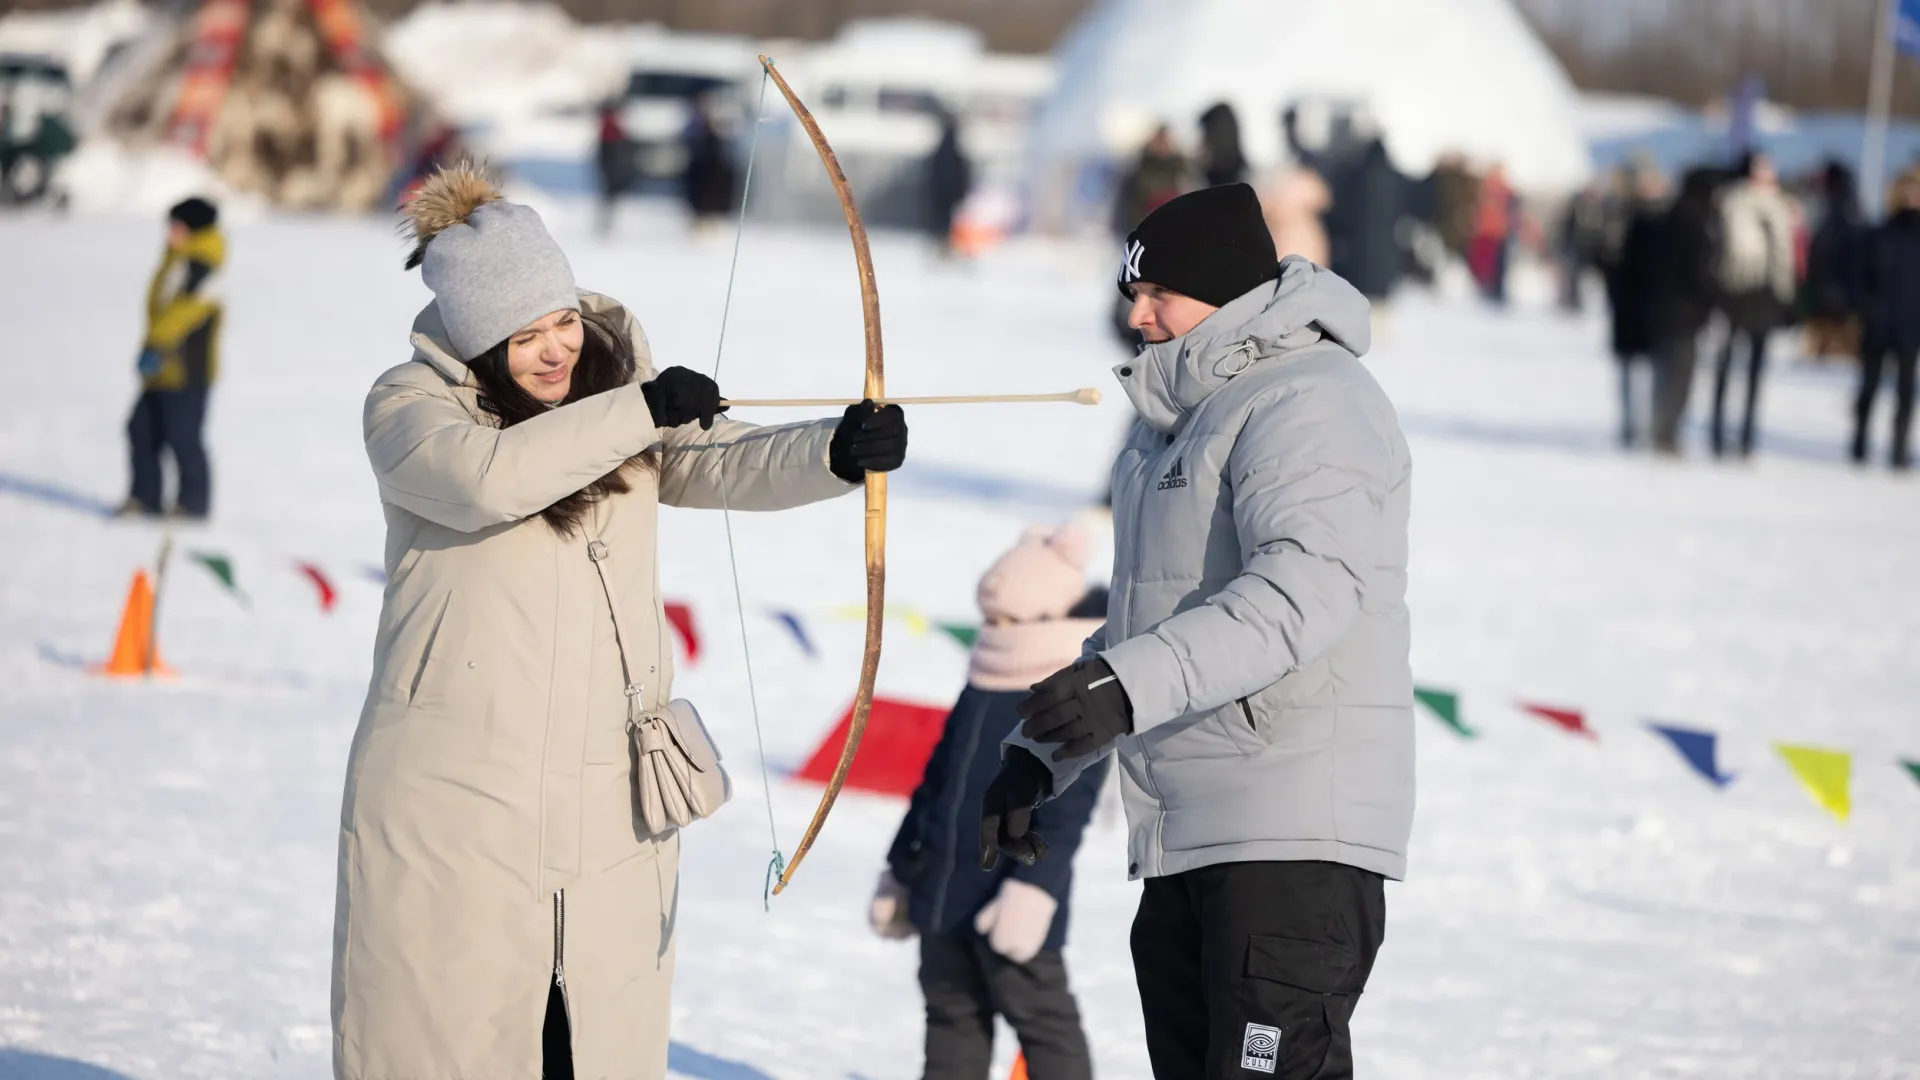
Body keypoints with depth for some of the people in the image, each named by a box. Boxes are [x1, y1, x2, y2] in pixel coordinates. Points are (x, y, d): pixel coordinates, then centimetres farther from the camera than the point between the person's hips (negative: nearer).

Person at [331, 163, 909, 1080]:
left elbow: (724, 463, -7)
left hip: (609, 798, 4)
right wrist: (641, 410, -26)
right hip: (452, 799, -4)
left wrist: (838, 452, -26)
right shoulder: (408, 407, -5)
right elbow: (487, 475, -26)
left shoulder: (618, 385, 8)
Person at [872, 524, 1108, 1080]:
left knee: (1041, 1017, -1)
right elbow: (937, 780, 20)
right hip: (943, 894, 8)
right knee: (952, 1012, 14)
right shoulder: (981, 692, 12)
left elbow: (1066, 811, -20)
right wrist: (901, 867, 23)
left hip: (1010, 907, -8)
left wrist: (1034, 887, -29)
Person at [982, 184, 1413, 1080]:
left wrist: (1137, 681, -38)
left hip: (1294, 840, -10)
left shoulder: (1308, 401, -11)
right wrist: (1038, 756, 20)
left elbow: (1309, 583, -28)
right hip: (1182, 843, 10)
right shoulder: (1179, 421, 21)